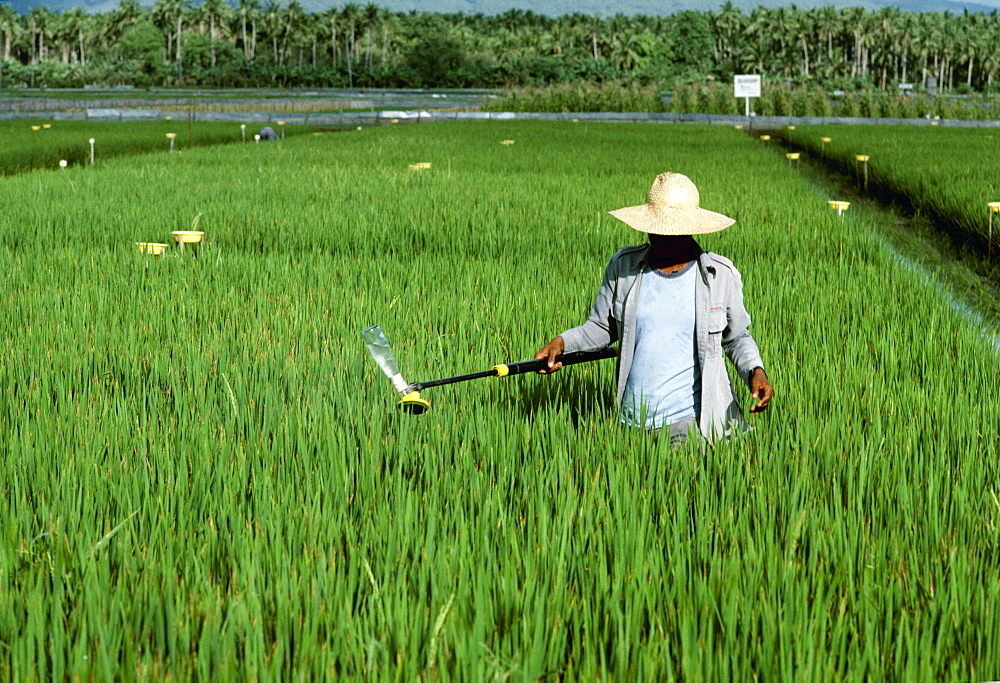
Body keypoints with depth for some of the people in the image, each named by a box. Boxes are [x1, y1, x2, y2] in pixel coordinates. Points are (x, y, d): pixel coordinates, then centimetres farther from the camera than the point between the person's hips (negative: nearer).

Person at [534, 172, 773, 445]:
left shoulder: (721, 275, -2)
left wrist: (755, 371, -9)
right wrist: (562, 342, -9)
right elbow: (601, 328, 9)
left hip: (694, 420, -2)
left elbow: (737, 337, 9)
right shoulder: (622, 267, 1)